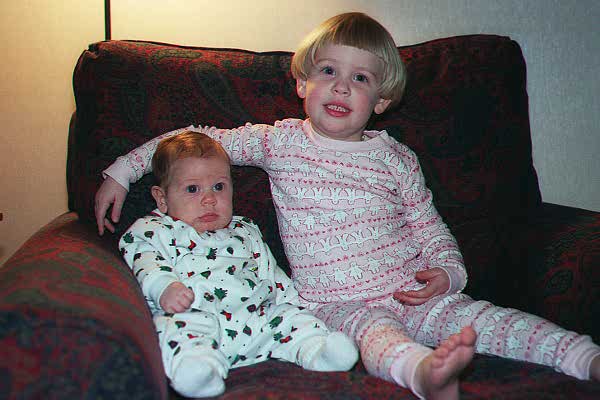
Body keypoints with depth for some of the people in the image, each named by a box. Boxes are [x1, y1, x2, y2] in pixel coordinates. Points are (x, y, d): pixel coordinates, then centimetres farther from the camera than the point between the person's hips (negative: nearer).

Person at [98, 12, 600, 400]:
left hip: (413, 293, 4)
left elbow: (431, 228, 16)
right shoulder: (280, 141, 7)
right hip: (340, 302, -3)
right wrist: (121, 173, 11)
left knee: (485, 317, -22)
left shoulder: (394, 156, 11)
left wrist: (446, 273, -6)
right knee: (377, 333, -36)